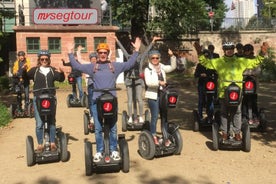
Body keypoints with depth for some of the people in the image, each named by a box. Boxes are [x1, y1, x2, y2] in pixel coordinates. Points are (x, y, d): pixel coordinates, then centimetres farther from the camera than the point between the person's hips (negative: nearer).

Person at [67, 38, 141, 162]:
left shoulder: (115, 66, 8)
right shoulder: (92, 67, 9)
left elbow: (129, 64, 7)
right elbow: (76, 66, 13)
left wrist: (136, 51, 4)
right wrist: (70, 53, 11)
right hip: (97, 101, 0)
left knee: (113, 128, 6)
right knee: (98, 128, 5)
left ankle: (114, 150, 18)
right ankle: (99, 152, 16)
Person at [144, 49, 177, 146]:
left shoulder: (162, 67, 11)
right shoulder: (148, 69, -6)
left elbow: (173, 67, 6)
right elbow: (148, 82, -19)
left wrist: (172, 56, -4)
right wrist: (159, 82, -25)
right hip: (153, 95, -5)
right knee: (155, 116, -3)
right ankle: (153, 136, 10)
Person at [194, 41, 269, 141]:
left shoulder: (241, 61, 9)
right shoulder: (218, 62, 7)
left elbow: (255, 62, 15)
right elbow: (205, 62, 9)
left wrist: (262, 53, 4)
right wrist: (200, 53, -2)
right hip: (223, 92, -1)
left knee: (237, 112, 6)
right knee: (224, 113, 8)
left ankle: (237, 132, 17)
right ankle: (224, 132, 18)